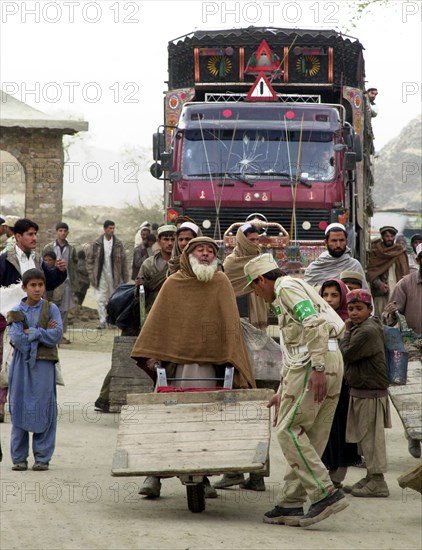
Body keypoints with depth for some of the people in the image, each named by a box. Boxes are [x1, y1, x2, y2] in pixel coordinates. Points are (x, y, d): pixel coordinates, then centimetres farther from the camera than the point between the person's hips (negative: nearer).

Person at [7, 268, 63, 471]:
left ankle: (42, 457, 4)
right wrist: (43, 333, -9)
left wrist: (30, 332, -9)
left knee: (43, 411, -2)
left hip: (43, 365, -1)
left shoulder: (51, 309, 5)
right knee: (20, 409, 1)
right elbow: (17, 339, -8)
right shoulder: (17, 312, 5)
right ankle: (19, 458, 8)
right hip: (22, 365, 1)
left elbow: (56, 335, -8)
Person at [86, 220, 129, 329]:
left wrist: (125, 278, 1)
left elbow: (124, 262, 4)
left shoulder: (118, 244, 2)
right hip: (101, 277, -1)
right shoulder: (96, 244, 0)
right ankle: (102, 321, -6)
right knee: (101, 299, -7)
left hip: (114, 277, 1)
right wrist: (92, 275, -5)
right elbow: (89, 260, 3)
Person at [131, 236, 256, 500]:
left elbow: (230, 322, 3)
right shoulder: (173, 284, 10)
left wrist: (231, 356, -6)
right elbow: (158, 320, 9)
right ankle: (154, 475, 3)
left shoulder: (221, 283, 8)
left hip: (208, 361, 0)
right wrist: (152, 354, -2)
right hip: (174, 358, 0)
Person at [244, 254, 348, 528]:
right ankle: (291, 504, 12)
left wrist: (317, 367, -26)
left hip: (315, 362, -10)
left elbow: (314, 324, -19)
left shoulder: (287, 288, -3)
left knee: (289, 430, -8)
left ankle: (325, 493, -14)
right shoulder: (288, 295, 29)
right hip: (333, 361, 10)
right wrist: (283, 392, 36)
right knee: (312, 437, 9)